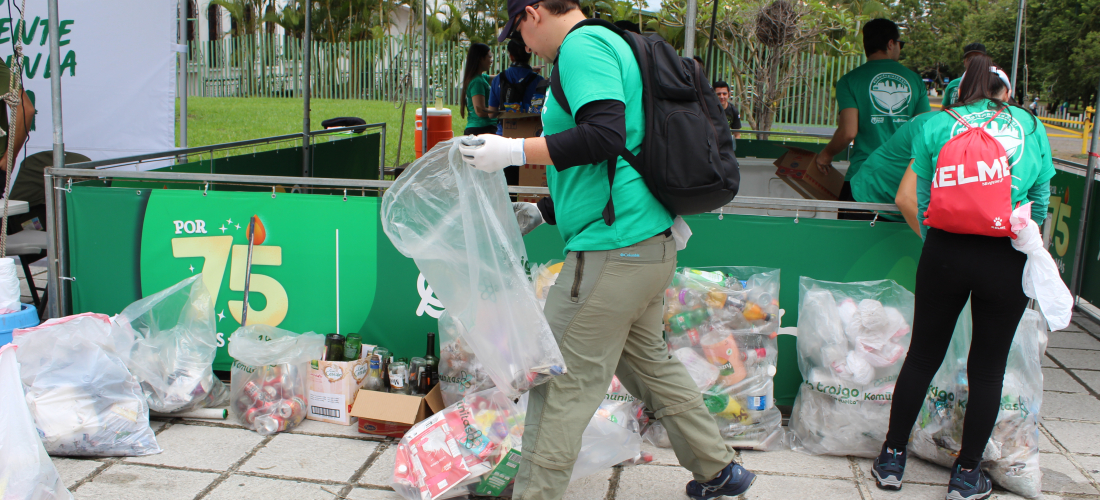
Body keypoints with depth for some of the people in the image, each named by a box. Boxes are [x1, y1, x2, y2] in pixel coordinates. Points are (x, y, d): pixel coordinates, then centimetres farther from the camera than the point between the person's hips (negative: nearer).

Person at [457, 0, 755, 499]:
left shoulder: (582, 46, -10)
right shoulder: (606, 46, 22)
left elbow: (605, 136, -25)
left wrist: (516, 151, -22)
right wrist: (541, 212, 29)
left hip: (613, 251, -10)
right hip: (652, 243, 11)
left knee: (562, 382, -1)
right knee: (649, 361, 23)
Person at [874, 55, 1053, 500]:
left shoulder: (939, 124, 6)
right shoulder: (1031, 125, 10)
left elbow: (908, 197, 3)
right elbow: (1042, 201, 13)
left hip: (947, 250, 0)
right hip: (1008, 258, 0)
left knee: (923, 357, 11)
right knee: (988, 367, 10)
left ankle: (892, 458, 21)